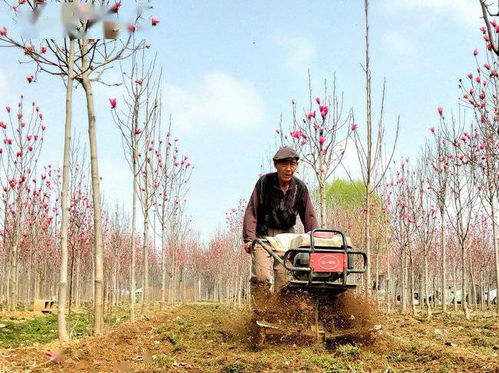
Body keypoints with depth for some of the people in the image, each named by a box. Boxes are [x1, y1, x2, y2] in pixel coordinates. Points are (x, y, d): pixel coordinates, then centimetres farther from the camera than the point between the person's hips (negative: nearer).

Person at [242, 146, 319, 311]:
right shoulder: (264, 182, -8)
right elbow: (251, 211, -9)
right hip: (263, 234, -2)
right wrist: (248, 239, -18)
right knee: (262, 276, -16)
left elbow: (308, 217, 3)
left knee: (285, 278, -6)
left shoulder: (300, 188, 0)